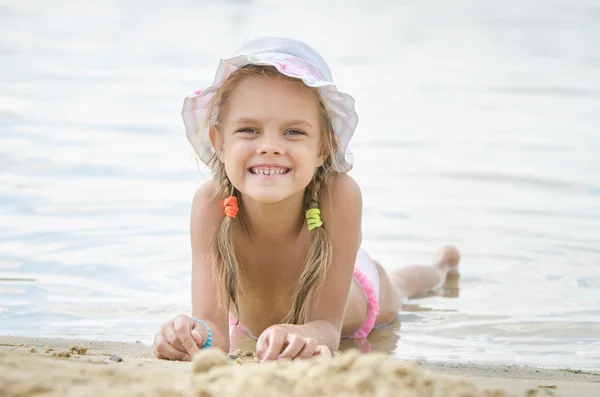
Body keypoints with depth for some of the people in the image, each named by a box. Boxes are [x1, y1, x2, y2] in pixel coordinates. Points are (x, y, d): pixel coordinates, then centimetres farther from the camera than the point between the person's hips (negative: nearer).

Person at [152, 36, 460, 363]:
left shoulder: (339, 195, -46)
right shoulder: (211, 203, -42)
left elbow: (326, 326, -45)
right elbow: (212, 324, -46)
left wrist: (305, 335, -70)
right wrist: (194, 334, -72)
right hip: (251, 318, 0)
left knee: (392, 291, 37)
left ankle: (439, 266, 69)